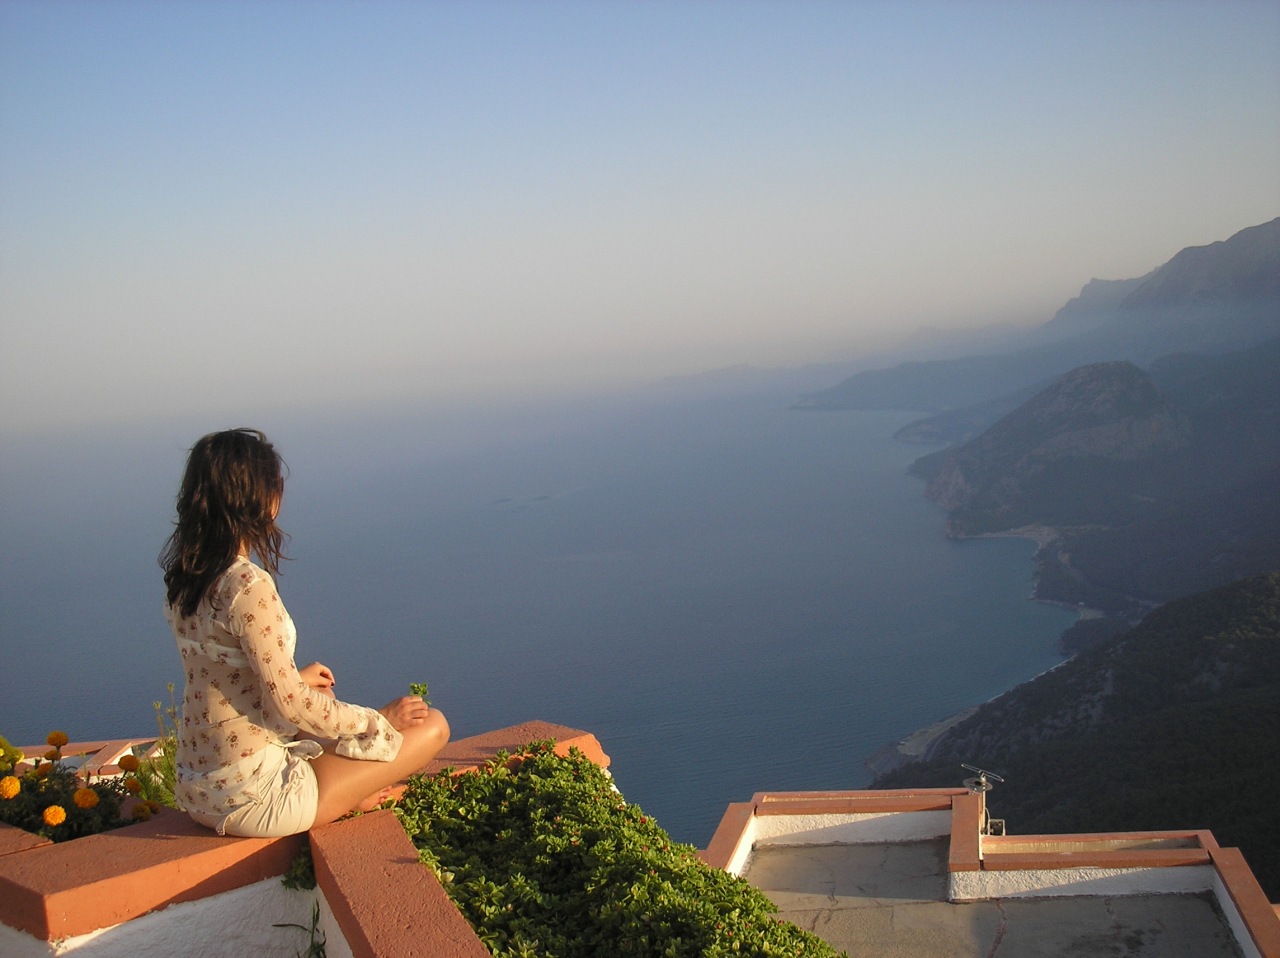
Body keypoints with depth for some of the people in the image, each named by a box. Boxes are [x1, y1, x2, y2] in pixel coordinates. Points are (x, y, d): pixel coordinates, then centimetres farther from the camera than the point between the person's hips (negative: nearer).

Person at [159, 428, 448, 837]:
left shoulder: (182, 580, 2)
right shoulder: (247, 585, -23)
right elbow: (292, 707, -21)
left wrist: (295, 679, 25)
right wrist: (380, 720, -6)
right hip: (251, 799, -9)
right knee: (432, 726, -1)